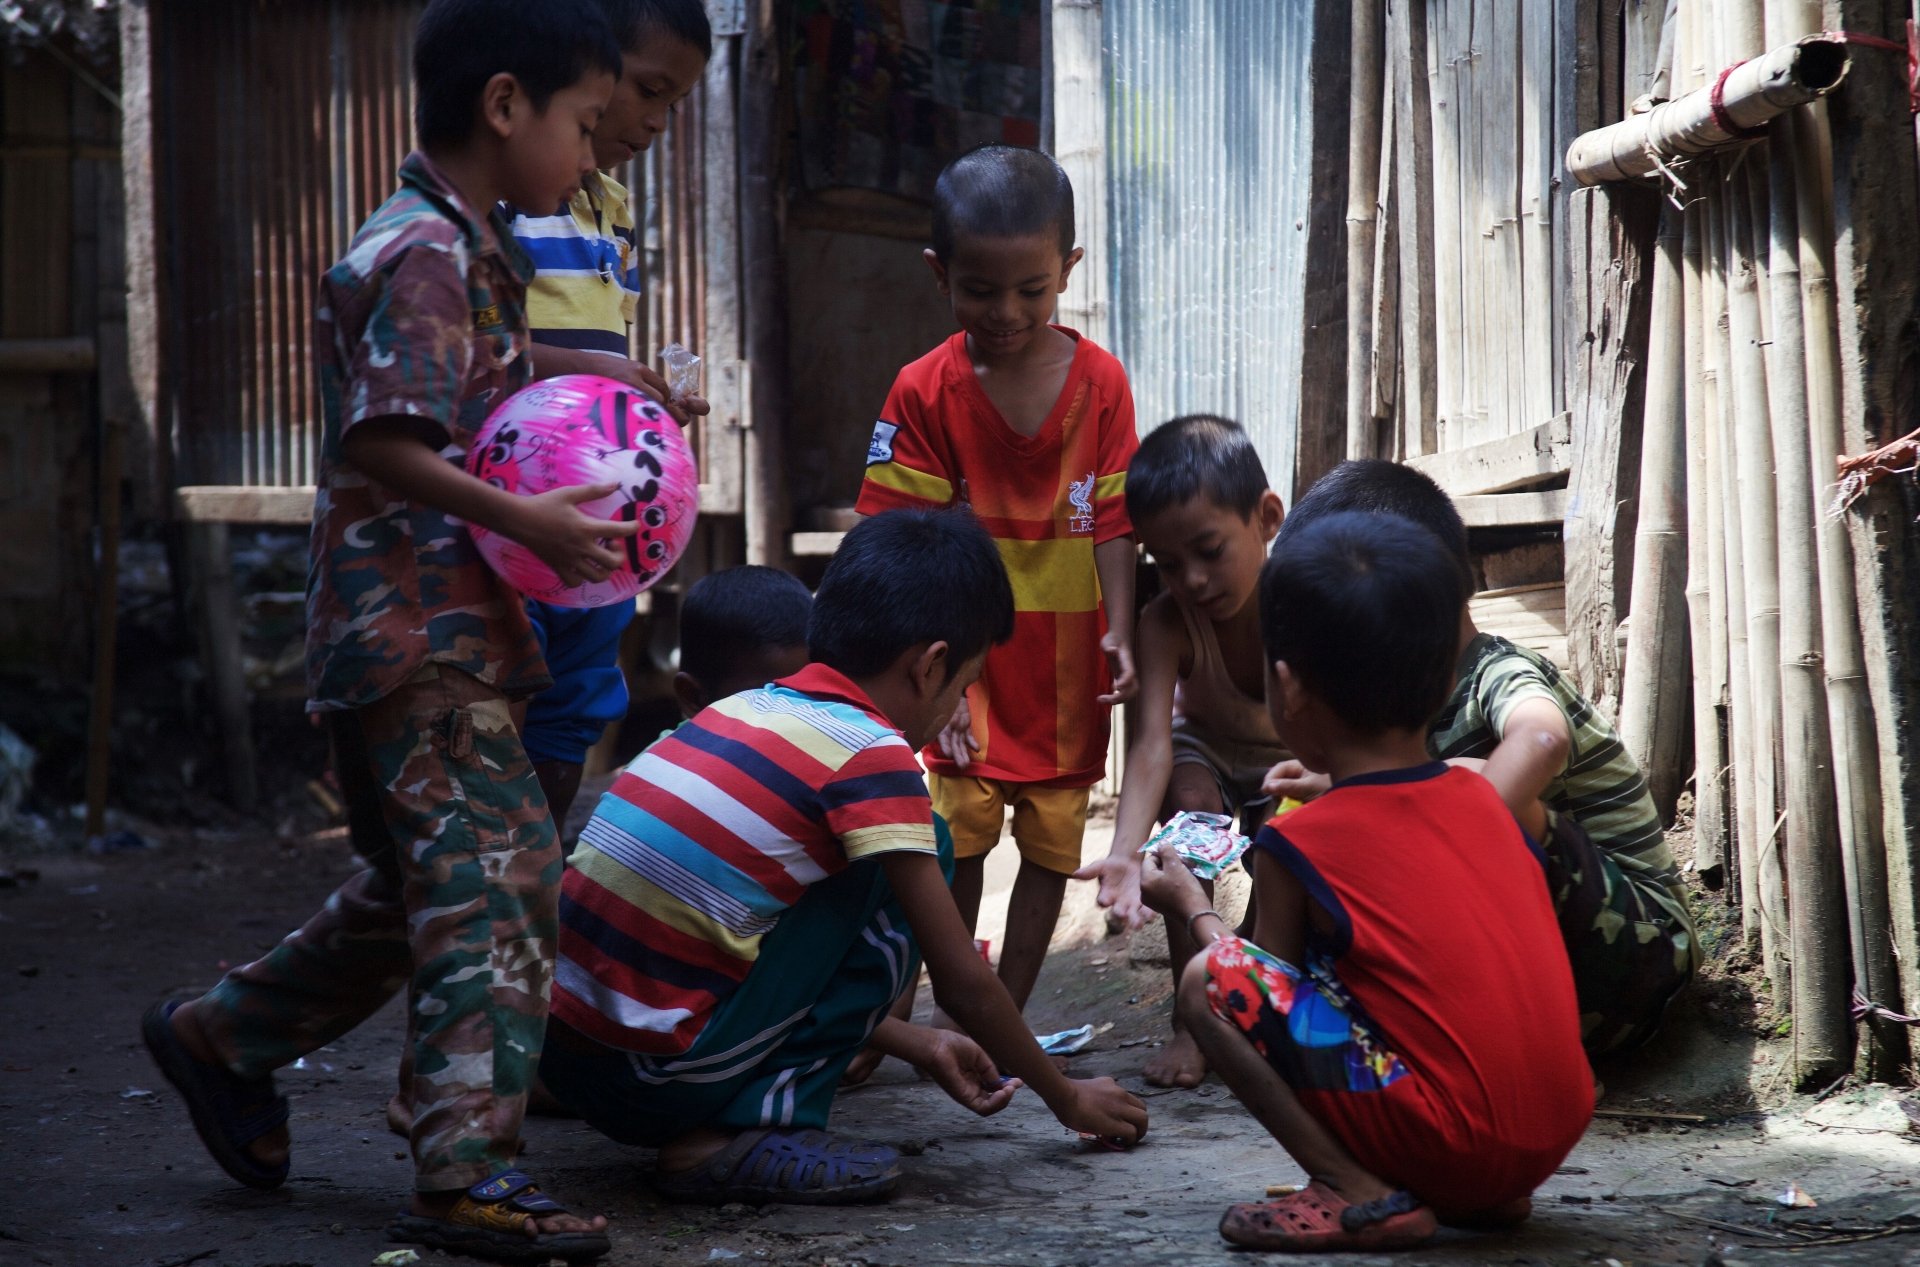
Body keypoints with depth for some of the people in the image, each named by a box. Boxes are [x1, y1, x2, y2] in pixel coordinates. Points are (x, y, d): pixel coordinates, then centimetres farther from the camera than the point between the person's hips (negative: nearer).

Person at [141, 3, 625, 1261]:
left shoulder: (468, 248, 17)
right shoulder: (428, 254, -15)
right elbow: (382, 445, -23)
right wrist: (525, 520, -26)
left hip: (433, 630, 11)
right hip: (423, 632, -11)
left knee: (422, 886, 20)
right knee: (497, 876, -12)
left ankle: (223, 1036, 34)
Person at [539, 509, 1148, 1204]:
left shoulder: (743, 709, 15)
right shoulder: (873, 754, -8)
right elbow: (964, 984, 0)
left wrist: (919, 1045, 34)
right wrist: (1068, 1099, 15)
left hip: (565, 1064, 8)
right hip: (660, 1078, -8)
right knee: (911, 857, 2)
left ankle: (709, 1127, 12)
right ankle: (766, 1126, -2)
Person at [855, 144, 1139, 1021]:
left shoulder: (1099, 381, -4)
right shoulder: (926, 390, -9)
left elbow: (1113, 520, -1)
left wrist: (1118, 630, -13)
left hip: (1066, 660, 2)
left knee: (1053, 841, 7)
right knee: (959, 836, -3)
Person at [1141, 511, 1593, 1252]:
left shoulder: (1299, 847, -5)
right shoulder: (1482, 800, 10)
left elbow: (1263, 987, 8)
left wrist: (1191, 907, 27)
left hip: (1447, 1145, -7)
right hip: (1557, 1137, 7)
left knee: (1210, 981, -4)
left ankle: (1362, 1196, -9)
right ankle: (1486, 1197, 18)